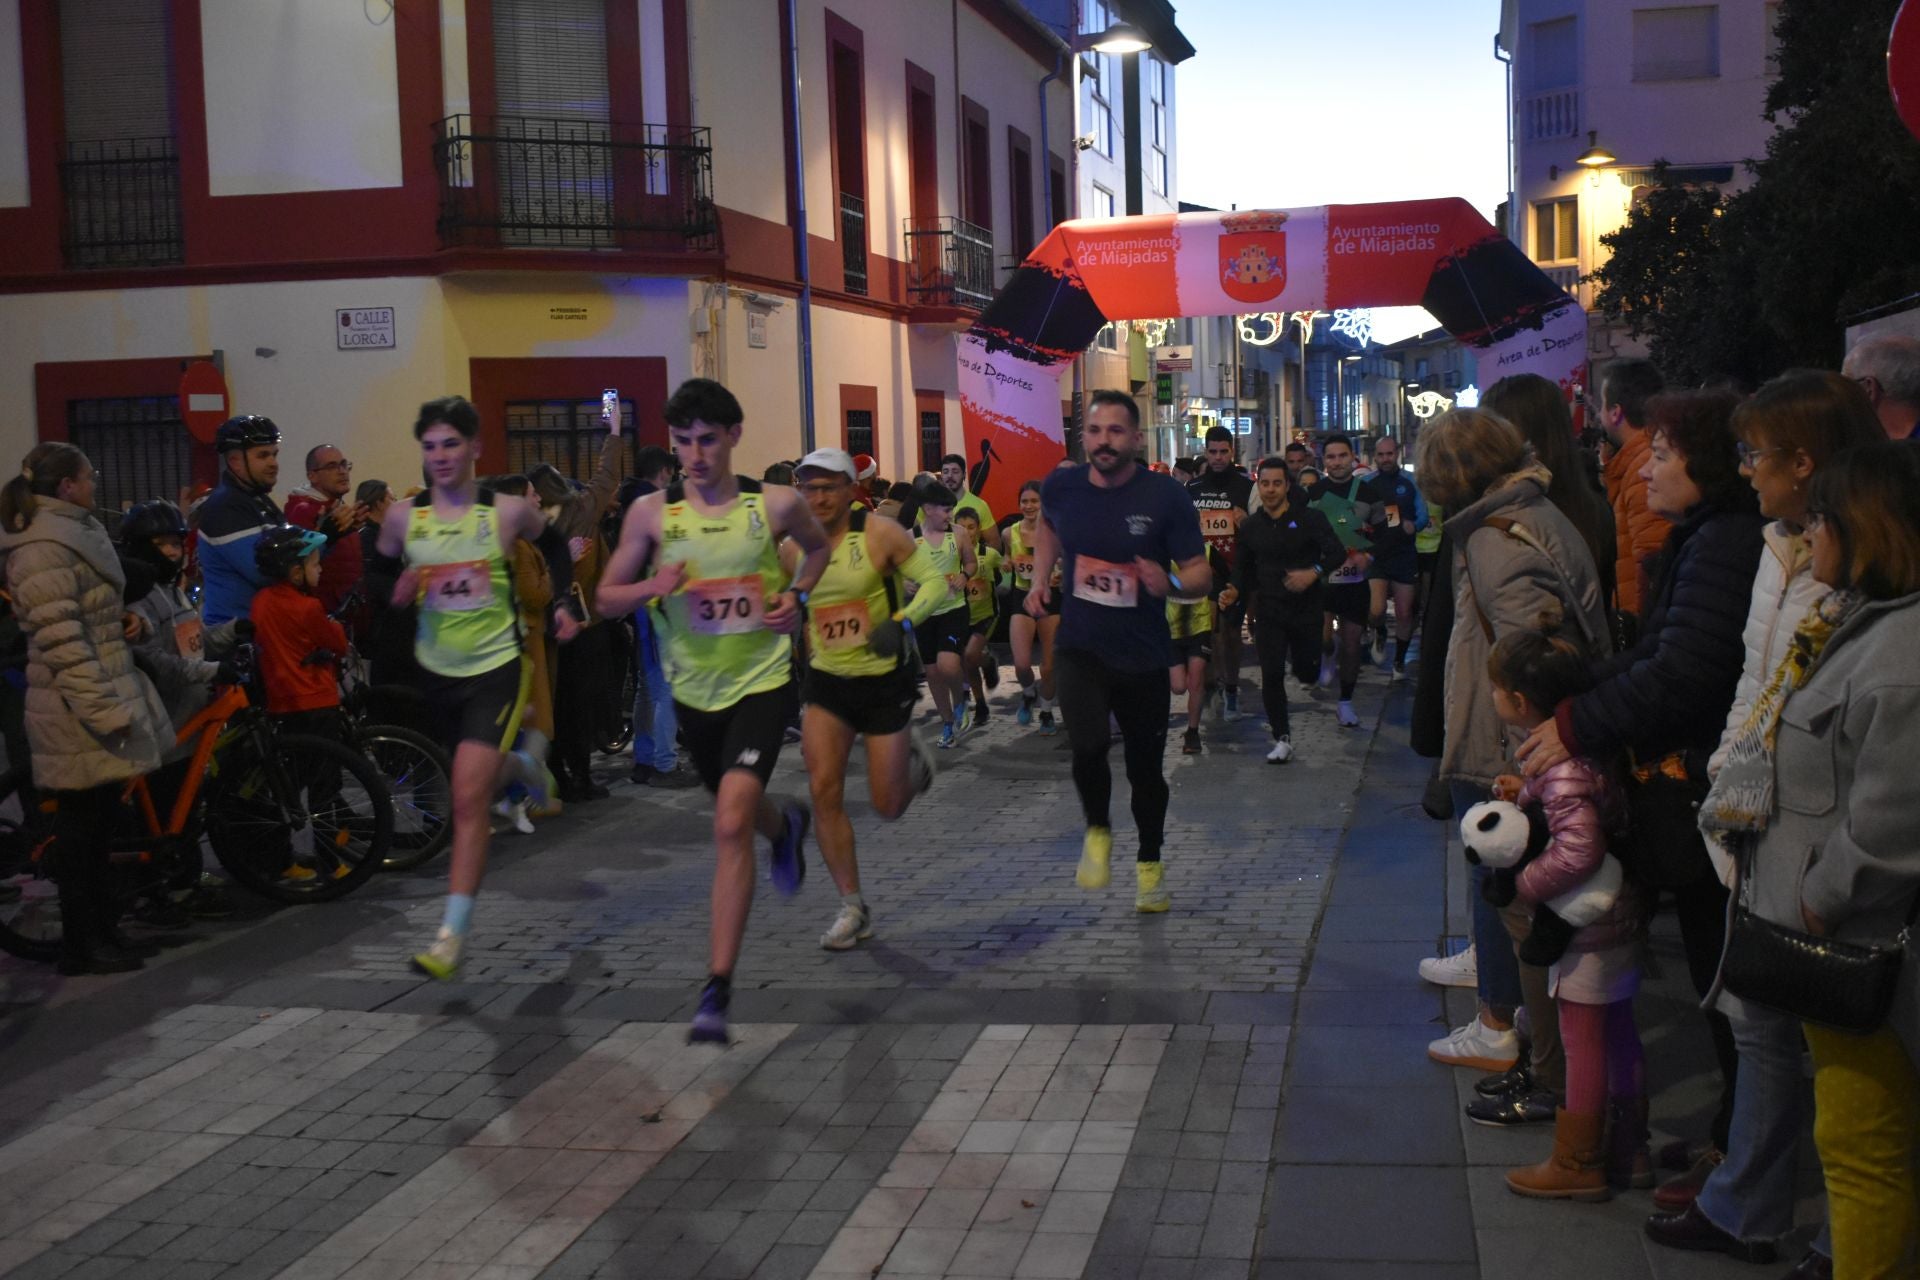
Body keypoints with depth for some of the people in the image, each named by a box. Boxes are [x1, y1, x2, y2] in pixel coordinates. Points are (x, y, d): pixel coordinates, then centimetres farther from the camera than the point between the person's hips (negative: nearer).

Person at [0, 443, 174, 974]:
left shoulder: (78, 533, 15)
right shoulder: (44, 550, -17)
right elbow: (61, 642, -22)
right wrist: (105, 710, -24)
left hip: (104, 698, 10)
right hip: (79, 711, -10)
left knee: (98, 825, 14)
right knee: (81, 827, -2)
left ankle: (100, 931, 23)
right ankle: (82, 944, 7)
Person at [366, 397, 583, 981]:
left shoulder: (509, 512, -7)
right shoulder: (403, 516, -3)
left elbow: (555, 547, 14)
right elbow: (377, 572, 12)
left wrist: (561, 604, 3)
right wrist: (396, 590, -10)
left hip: (496, 667, -4)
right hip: (437, 669, 4)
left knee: (468, 801, -15)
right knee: (478, 778, 24)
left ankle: (452, 936, -16)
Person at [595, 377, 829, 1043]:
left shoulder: (776, 504, -7)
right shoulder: (651, 512, -5)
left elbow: (819, 547, 15)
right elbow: (608, 596, 2)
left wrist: (795, 596, -3)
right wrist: (652, 587, -19)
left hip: (762, 681, -3)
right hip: (694, 687, 4)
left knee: (731, 826, -19)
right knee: (736, 810, 25)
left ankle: (717, 990, -16)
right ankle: (787, 824, 64)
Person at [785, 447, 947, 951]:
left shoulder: (879, 533, -12)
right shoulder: (794, 547, 0)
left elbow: (935, 581, -13)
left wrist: (903, 622, -29)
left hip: (885, 679, -3)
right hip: (826, 683, 3)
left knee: (888, 806, 2)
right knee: (824, 790, -13)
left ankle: (912, 756, 40)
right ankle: (853, 908, 0)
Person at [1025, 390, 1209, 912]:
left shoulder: (1165, 495, -13)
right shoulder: (1062, 485, -4)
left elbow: (1202, 575, -11)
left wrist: (1171, 582, -32)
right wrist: (1040, 580, 11)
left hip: (1142, 655, 0)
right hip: (1080, 649, 1)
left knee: (1145, 767, 11)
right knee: (1089, 746, -24)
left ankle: (1149, 863, 38)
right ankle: (1097, 830, 6)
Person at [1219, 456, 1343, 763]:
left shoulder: (1309, 518, -5)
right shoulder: (1251, 526, 7)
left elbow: (1338, 553, -12)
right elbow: (1244, 567, 17)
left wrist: (1314, 572, -28)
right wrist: (1236, 592, -2)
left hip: (1306, 607, -2)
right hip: (1268, 610, 2)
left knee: (1307, 673, 6)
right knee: (1271, 674, -8)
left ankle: (1298, 657, 45)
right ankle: (1282, 738, 1)